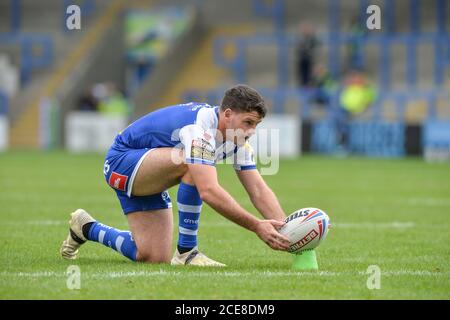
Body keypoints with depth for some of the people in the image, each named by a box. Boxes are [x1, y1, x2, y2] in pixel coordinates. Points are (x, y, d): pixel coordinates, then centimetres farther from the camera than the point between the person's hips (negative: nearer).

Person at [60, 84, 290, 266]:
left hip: (146, 175, 9)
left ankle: (86, 228, 24)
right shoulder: (200, 129, -33)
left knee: (154, 259, -1)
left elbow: (258, 190, -6)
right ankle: (186, 252, -24)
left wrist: (285, 228, -22)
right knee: (189, 162, -35)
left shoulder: (237, 137, -6)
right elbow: (209, 192, -44)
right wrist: (256, 226, -44)